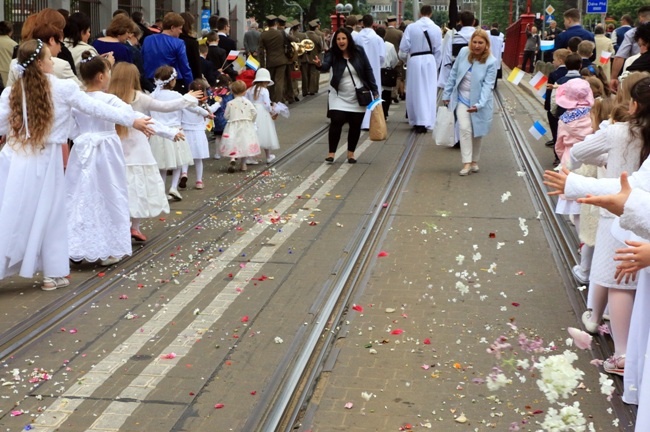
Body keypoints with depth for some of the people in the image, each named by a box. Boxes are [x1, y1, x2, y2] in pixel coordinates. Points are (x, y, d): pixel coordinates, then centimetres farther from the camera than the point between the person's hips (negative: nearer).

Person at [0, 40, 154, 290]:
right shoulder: (62, 88, -5)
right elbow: (96, 109, -1)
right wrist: (132, 120, 6)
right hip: (45, 161, -2)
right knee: (48, 216, 10)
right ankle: (53, 274, 18)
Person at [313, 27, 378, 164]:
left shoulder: (359, 52, -4)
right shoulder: (332, 54, -8)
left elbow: (368, 71, 1)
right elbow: (326, 66, -26)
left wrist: (375, 91, -1)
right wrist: (319, 65, -50)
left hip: (358, 97, 2)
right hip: (339, 96, -2)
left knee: (355, 125, 5)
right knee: (336, 122, -14)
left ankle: (351, 153, 20)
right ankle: (331, 153, -6)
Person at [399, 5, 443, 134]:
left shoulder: (411, 27, -7)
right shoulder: (436, 29, -4)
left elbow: (403, 48, -6)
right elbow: (438, 51, -2)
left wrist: (405, 59, 13)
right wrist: (435, 66, 9)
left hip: (414, 61, 0)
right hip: (430, 61, 1)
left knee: (415, 91, 10)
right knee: (429, 92, 6)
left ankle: (417, 121, 17)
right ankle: (426, 122, 2)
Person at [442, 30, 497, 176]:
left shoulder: (491, 62, -17)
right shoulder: (463, 52, -9)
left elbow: (488, 85, -21)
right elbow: (453, 74, 1)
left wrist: (479, 104, -33)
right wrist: (447, 94, 5)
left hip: (479, 101, -1)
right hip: (462, 99, 1)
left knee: (477, 132, 10)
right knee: (465, 129, -13)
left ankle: (475, 161, 27)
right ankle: (467, 163, -14)